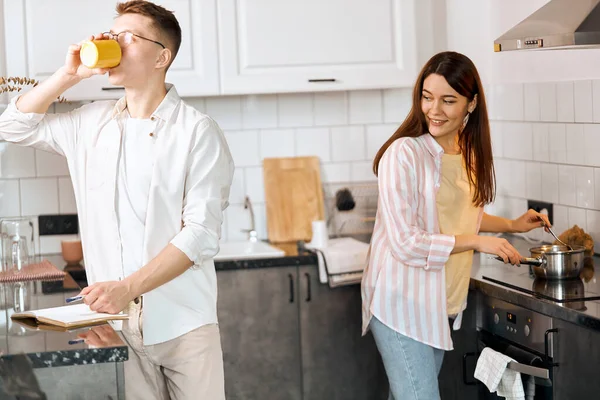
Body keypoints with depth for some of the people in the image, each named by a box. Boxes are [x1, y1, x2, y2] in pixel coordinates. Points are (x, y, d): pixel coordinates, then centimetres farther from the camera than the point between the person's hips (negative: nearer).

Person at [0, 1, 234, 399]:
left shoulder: (198, 132, -7)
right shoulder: (91, 124, 10)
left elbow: (201, 233, -13)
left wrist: (127, 288, -23)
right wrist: (68, 75, 2)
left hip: (183, 323, -3)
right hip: (114, 321, 3)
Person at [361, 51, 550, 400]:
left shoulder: (469, 154, 6)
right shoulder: (404, 153, -17)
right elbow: (404, 242, -20)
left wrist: (512, 225, 16)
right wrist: (476, 241, -16)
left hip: (441, 302, 7)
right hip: (401, 303, -7)